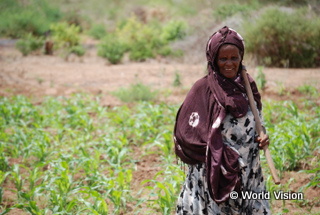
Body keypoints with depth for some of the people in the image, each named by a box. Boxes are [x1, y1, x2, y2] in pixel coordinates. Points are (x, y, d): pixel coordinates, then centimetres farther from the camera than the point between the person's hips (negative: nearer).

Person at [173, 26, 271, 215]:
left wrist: (261, 139, -3)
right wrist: (221, 154, -17)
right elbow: (185, 134, -12)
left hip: (249, 176, 5)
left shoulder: (247, 86, 5)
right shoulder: (204, 89, -10)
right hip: (215, 176, -5)